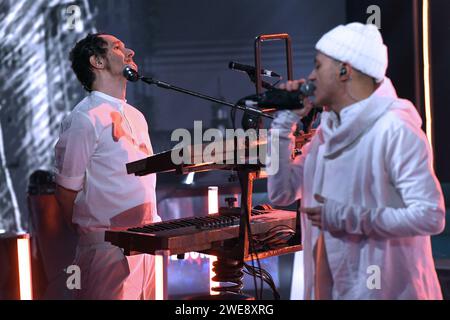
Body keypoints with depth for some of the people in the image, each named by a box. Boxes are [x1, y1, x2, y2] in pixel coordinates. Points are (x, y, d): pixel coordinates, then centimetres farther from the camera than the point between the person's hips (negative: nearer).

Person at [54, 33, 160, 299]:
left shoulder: (136, 117, 15)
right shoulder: (85, 118, -11)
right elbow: (67, 190, -8)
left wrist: (153, 227, 17)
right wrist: (92, 235, 0)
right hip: (110, 250, -7)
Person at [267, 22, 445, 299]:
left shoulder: (395, 129, -16)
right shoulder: (329, 131, 9)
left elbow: (430, 216, -22)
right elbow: (281, 193, 8)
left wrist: (348, 217, -21)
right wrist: (285, 122, 3)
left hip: (384, 290, -7)